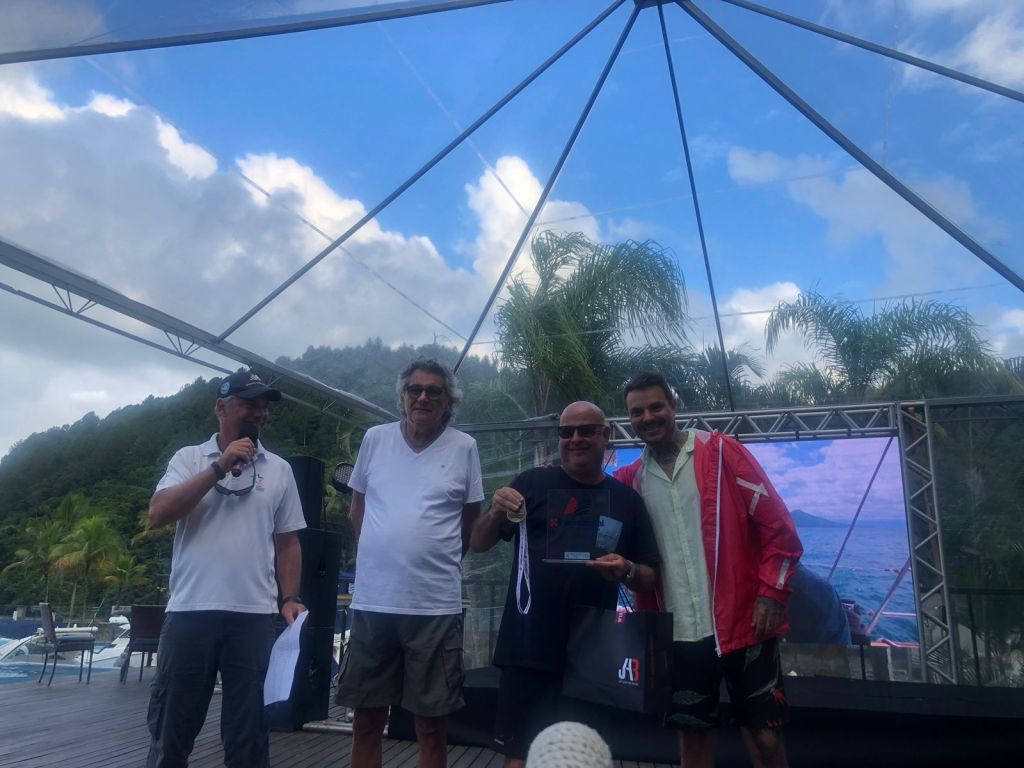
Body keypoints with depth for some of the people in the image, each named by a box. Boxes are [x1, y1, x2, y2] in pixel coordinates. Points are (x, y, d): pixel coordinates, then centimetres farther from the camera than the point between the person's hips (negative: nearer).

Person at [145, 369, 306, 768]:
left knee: (247, 727, 11)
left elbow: (288, 542, 11)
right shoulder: (189, 458, 5)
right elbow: (158, 514, -10)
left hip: (254, 615, 1)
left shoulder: (279, 469, 9)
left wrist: (290, 598, 1)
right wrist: (220, 468, -14)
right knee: (173, 723, 11)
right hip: (190, 611, -1)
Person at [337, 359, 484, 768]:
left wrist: (438, 560, 9)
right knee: (367, 717, 14)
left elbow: (472, 519, 9)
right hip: (372, 600, 2)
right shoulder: (375, 439, 3)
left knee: (431, 719, 10)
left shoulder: (464, 447, -2)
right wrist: (384, 554, 10)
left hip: (435, 604, -1)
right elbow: (357, 510, 14)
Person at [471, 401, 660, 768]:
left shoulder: (627, 500, 6)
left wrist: (627, 571, -14)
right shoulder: (533, 482, 2)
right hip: (528, 648, -1)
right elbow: (479, 544, 2)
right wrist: (496, 513, -19)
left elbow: (649, 578, 8)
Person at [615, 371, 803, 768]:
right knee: (691, 729, 15)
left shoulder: (722, 452, -5)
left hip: (742, 621, -3)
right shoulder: (630, 479, 5)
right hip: (677, 631, 3)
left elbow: (778, 526, -6)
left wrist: (771, 592, -11)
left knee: (764, 733, 7)